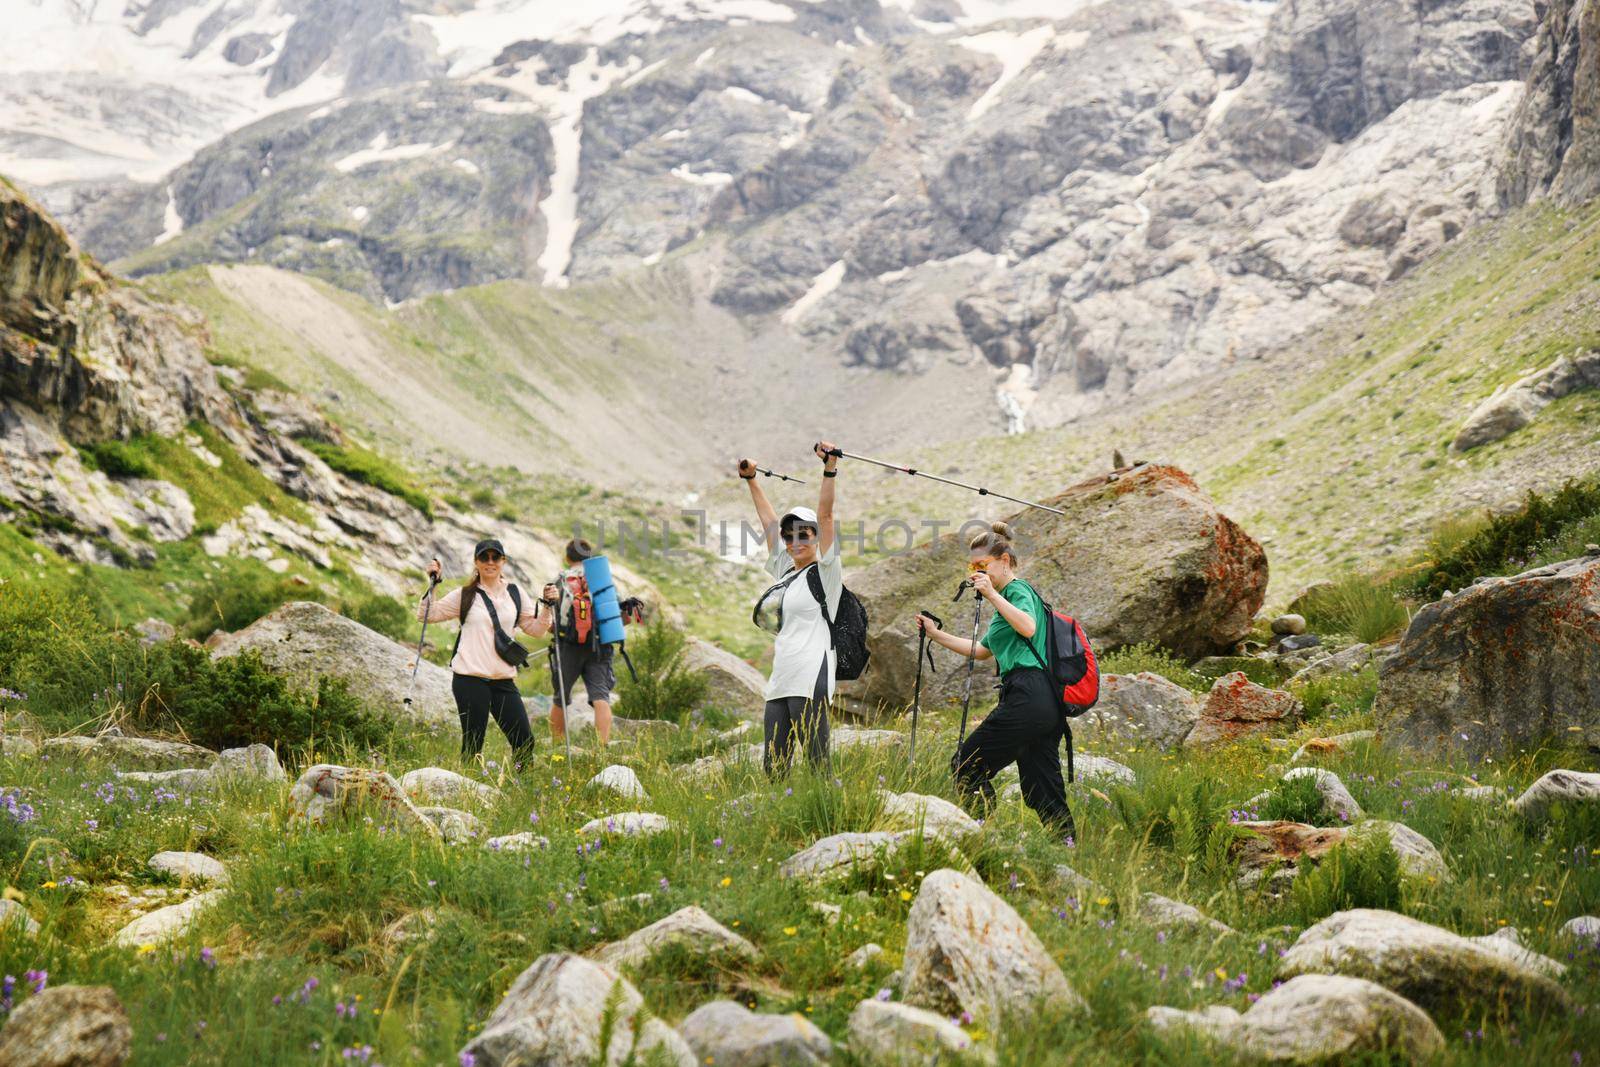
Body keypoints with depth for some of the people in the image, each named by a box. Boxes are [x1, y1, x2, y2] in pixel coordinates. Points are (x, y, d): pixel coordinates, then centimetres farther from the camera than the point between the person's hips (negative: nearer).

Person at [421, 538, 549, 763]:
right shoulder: (464, 595, 4)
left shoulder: (515, 594, 11)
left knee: (525, 742, 0)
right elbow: (425, 616, 6)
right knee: (473, 744, 0)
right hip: (469, 679, -3)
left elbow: (536, 629, 13)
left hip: (504, 679, 3)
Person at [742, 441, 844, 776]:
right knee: (772, 766, 5)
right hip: (779, 683, 7)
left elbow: (825, 516, -9)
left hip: (810, 682, -7)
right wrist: (751, 480, 33)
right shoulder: (786, 571, 18)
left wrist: (830, 469, -17)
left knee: (817, 762, -9)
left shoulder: (824, 571, 1)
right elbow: (768, 521, 27)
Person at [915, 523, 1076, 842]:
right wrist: (936, 635, 30)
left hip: (1027, 697, -10)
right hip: (1049, 703, 10)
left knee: (966, 766, -4)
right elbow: (982, 650, 34)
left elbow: (1028, 627, -24)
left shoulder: (1017, 589, -2)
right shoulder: (1006, 598, 27)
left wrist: (992, 595, -21)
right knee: (1042, 791, 9)